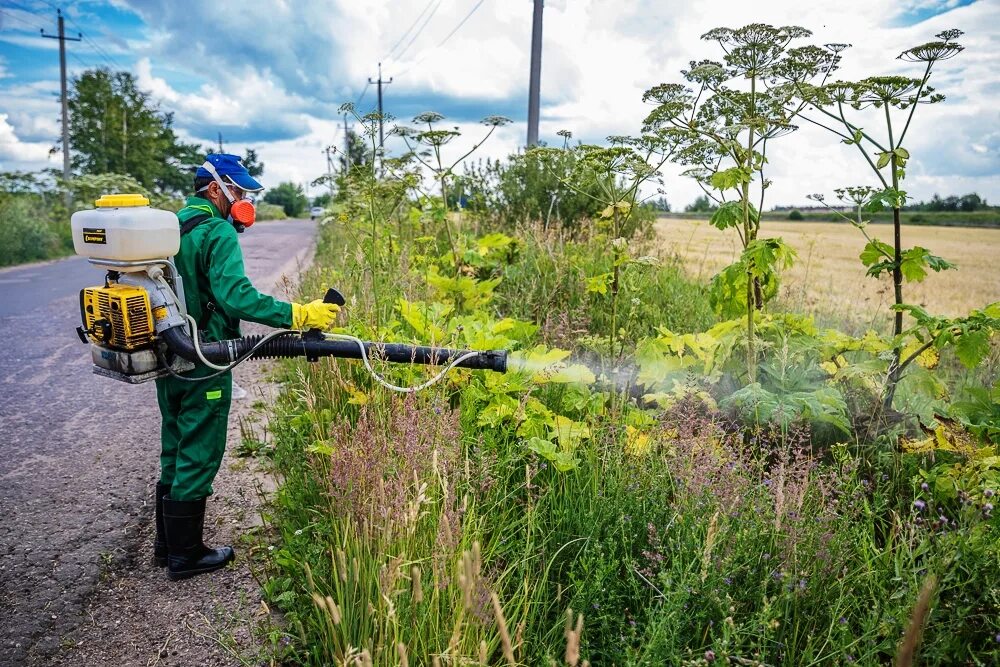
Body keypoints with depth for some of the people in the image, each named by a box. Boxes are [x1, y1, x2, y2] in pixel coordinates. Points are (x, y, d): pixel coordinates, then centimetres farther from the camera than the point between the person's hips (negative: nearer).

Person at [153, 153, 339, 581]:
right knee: (197, 458, 3)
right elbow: (236, 297, -29)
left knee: (174, 453, 20)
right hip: (203, 366, -9)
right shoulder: (217, 233, -16)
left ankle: (167, 544, 33)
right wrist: (300, 315, -31)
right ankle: (185, 555, 17)